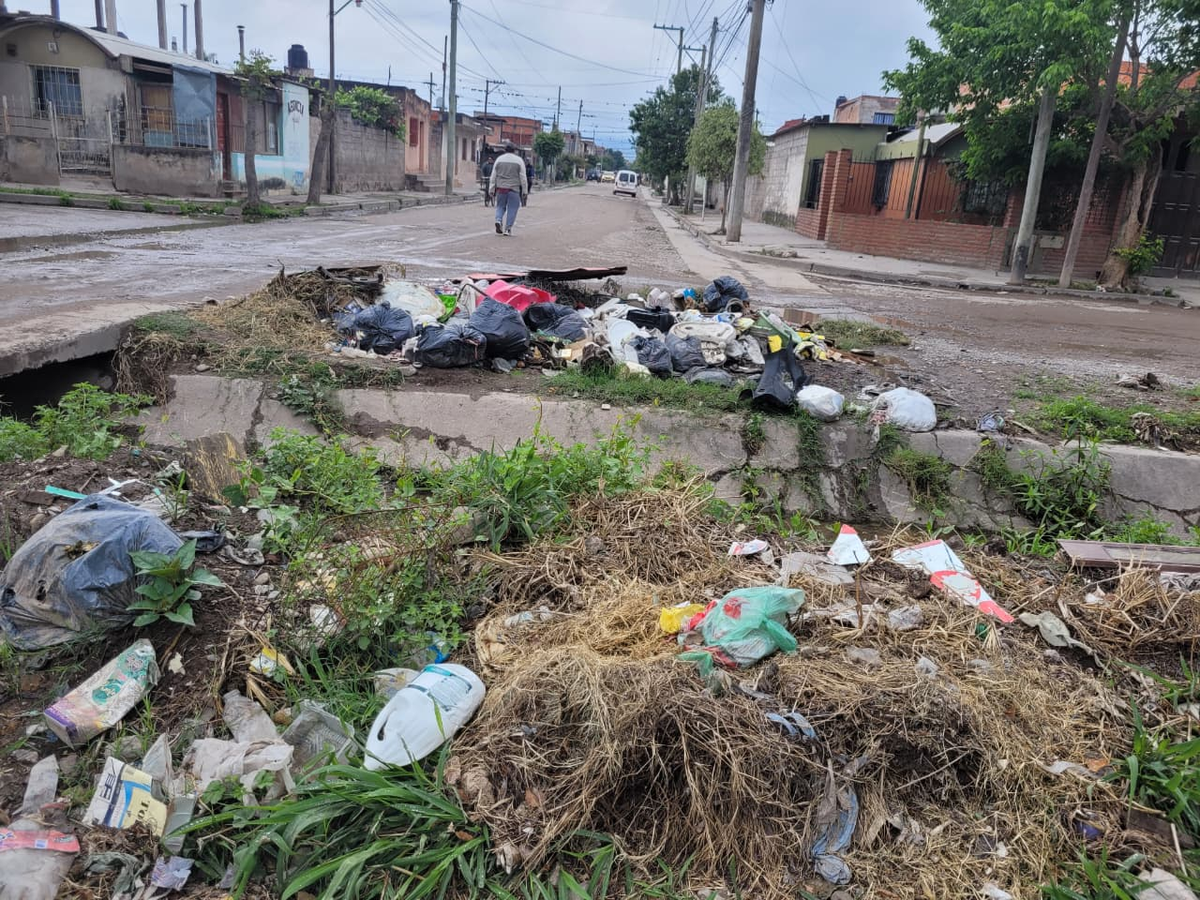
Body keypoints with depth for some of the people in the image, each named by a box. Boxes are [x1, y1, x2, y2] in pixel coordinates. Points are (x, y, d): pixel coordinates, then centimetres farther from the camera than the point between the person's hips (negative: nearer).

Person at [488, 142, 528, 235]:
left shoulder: (499, 159, 7)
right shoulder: (519, 160, 0)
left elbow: (493, 176, 7)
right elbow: (523, 178, -1)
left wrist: (492, 189, 10)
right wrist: (524, 191, 4)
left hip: (500, 188, 2)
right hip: (514, 189, -2)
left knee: (500, 206, 15)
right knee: (512, 209, 4)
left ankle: (498, 220, -9)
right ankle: (508, 229, 2)